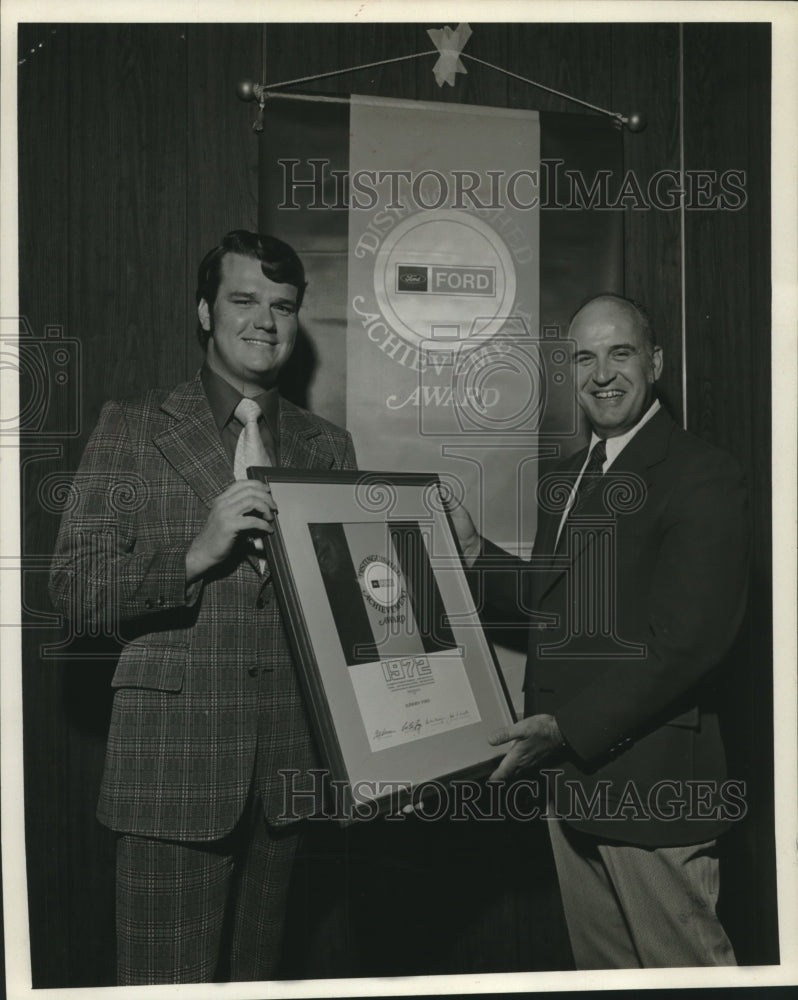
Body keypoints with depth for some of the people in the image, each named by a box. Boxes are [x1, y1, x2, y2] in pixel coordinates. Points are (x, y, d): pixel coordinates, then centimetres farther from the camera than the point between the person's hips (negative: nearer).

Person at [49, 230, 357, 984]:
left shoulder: (327, 445, 12)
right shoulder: (133, 427, 3)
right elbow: (73, 585, -5)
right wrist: (194, 554, -19)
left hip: (286, 755, 3)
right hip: (174, 753, -3)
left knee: (255, 974, 15)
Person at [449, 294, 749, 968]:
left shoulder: (702, 476, -14)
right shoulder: (568, 478, 14)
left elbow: (687, 640, -21)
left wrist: (567, 728, -23)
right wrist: (475, 552, 9)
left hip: (649, 784, -8)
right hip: (570, 776, 8)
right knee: (601, 967, 20)